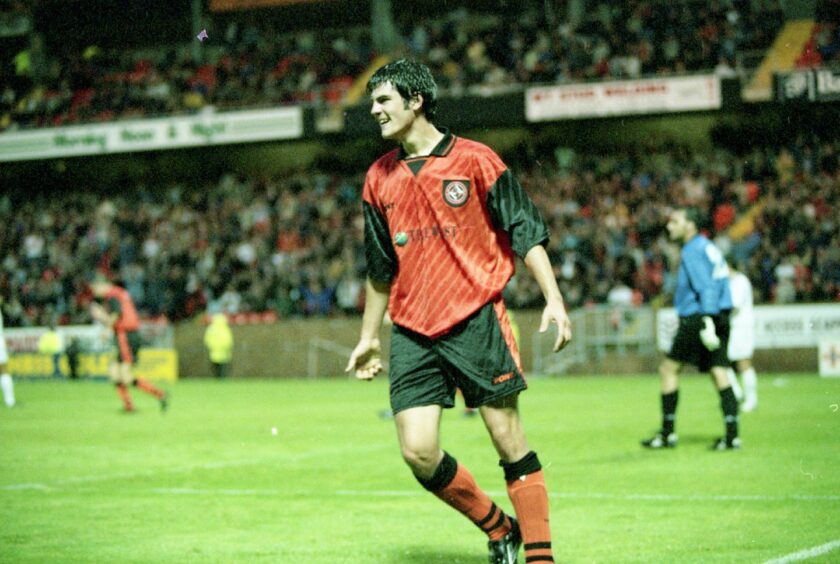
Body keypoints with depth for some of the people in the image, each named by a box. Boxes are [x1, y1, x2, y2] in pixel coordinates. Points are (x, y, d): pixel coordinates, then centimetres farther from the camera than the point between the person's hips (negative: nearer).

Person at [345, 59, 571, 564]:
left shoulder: (474, 159, -1)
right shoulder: (379, 179, 12)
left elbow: (526, 231, -2)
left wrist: (553, 300, -12)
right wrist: (369, 337, 21)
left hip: (476, 320, -4)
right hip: (412, 333, 4)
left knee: (510, 442, -3)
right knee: (419, 454, -6)